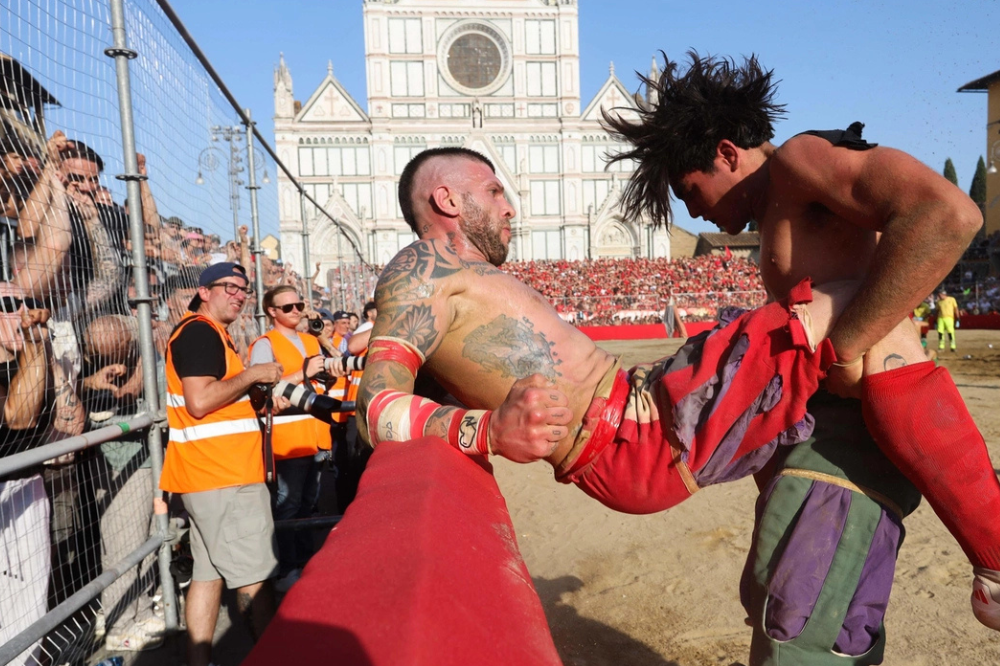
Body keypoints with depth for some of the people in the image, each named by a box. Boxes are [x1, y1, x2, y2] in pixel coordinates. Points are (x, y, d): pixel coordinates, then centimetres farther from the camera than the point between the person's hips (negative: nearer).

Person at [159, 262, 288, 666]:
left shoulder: (208, 334, 21)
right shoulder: (200, 331, -12)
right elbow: (199, 402, -24)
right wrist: (253, 374, -15)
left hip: (212, 472, 10)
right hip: (222, 474, -10)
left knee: (209, 572, 12)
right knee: (254, 576, -3)